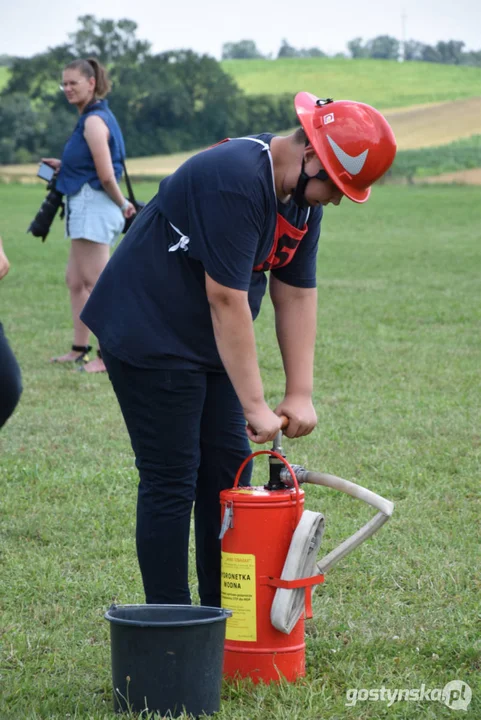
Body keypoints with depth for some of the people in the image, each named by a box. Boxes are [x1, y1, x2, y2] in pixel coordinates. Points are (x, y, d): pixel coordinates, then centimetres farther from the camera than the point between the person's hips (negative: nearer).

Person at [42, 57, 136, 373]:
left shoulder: (94, 121, -16)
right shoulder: (92, 117, 14)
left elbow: (106, 175, -19)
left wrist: (122, 204, -6)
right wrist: (63, 166, 11)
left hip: (94, 205, -11)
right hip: (85, 205, 11)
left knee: (96, 283, -8)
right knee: (75, 279, 16)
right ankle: (80, 348, 22)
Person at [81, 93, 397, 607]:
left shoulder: (304, 194, 1)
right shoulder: (235, 181, -28)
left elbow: (296, 295, 2)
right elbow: (227, 299, -29)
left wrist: (300, 393, -4)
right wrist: (255, 406, -25)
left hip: (209, 345, 9)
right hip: (149, 336, -9)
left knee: (229, 467, 9)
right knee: (171, 482, -7)